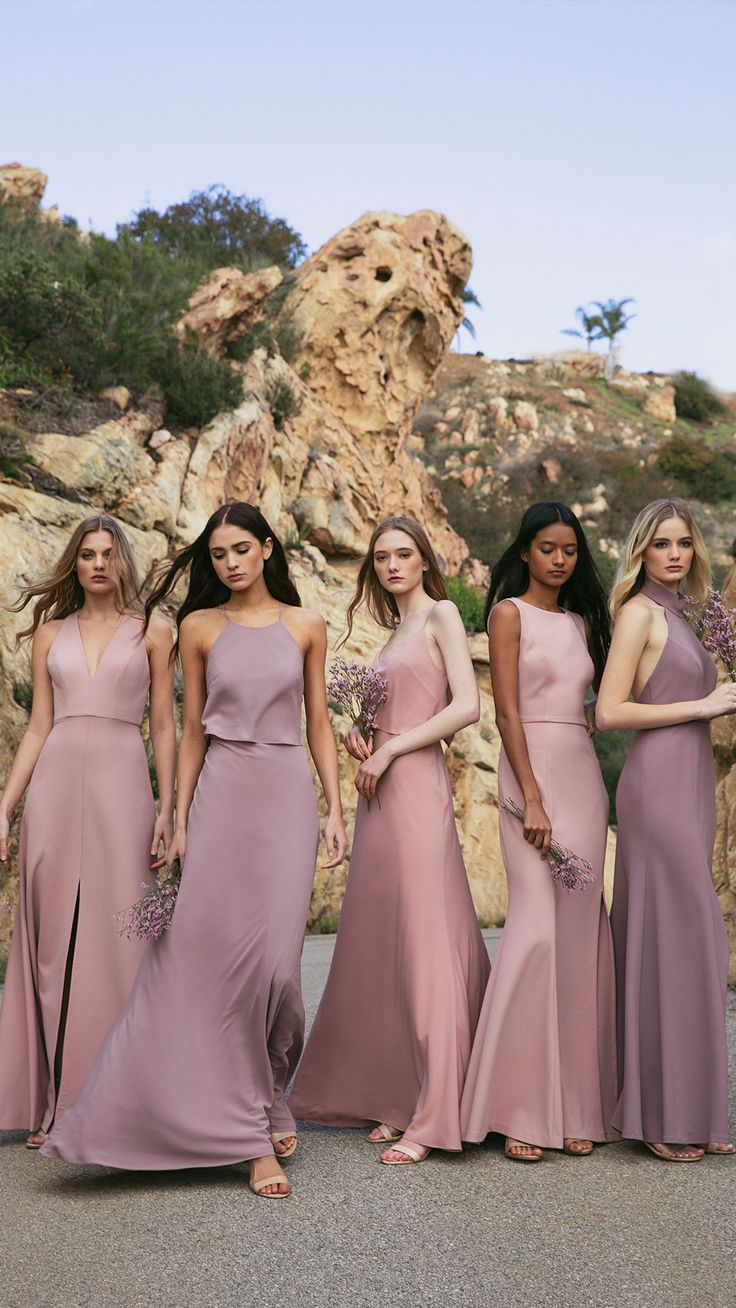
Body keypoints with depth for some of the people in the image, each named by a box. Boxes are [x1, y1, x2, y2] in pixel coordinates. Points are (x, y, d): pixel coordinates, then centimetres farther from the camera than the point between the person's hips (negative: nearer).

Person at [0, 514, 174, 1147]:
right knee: (54, 939, 3)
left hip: (121, 786, -2)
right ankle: (53, 1104, 10)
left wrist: (167, 809, -2)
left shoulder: (152, 632, 8)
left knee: (115, 939, -3)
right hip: (55, 786, 2)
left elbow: (165, 727, 6)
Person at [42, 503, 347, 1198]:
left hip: (286, 796, 0)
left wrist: (335, 809, 3)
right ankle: (254, 1127, 3)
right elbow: (192, 730, 8)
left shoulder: (305, 626, 7)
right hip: (221, 795, 0)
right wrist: (179, 820, 3)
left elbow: (319, 724, 10)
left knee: (274, 959, -5)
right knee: (209, 953, -6)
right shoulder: (199, 628, 7)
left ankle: (264, 1101, 18)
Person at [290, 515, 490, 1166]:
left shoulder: (441, 614, -2)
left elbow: (466, 706, -14)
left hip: (416, 790, -8)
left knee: (423, 943, -9)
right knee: (384, 947, 7)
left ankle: (431, 1119, -7)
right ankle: (398, 1099, 14)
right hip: (379, 795, 9)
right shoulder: (394, 631, 21)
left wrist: (389, 749, -11)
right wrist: (357, 733, 6)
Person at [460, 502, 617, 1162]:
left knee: (582, 933, 4)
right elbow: (507, 711, -8)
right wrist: (532, 799, -15)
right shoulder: (510, 613, -1)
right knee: (538, 927, -13)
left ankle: (575, 1104, 10)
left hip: (585, 774, 6)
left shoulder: (581, 619, 17)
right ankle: (520, 1111, -6)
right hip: (533, 770, -6)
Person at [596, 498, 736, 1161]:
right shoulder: (639, 612, -7)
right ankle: (663, 1115, 2)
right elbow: (609, 712, -14)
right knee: (673, 943, -7)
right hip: (658, 785, -9)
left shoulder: (675, 614, 19)